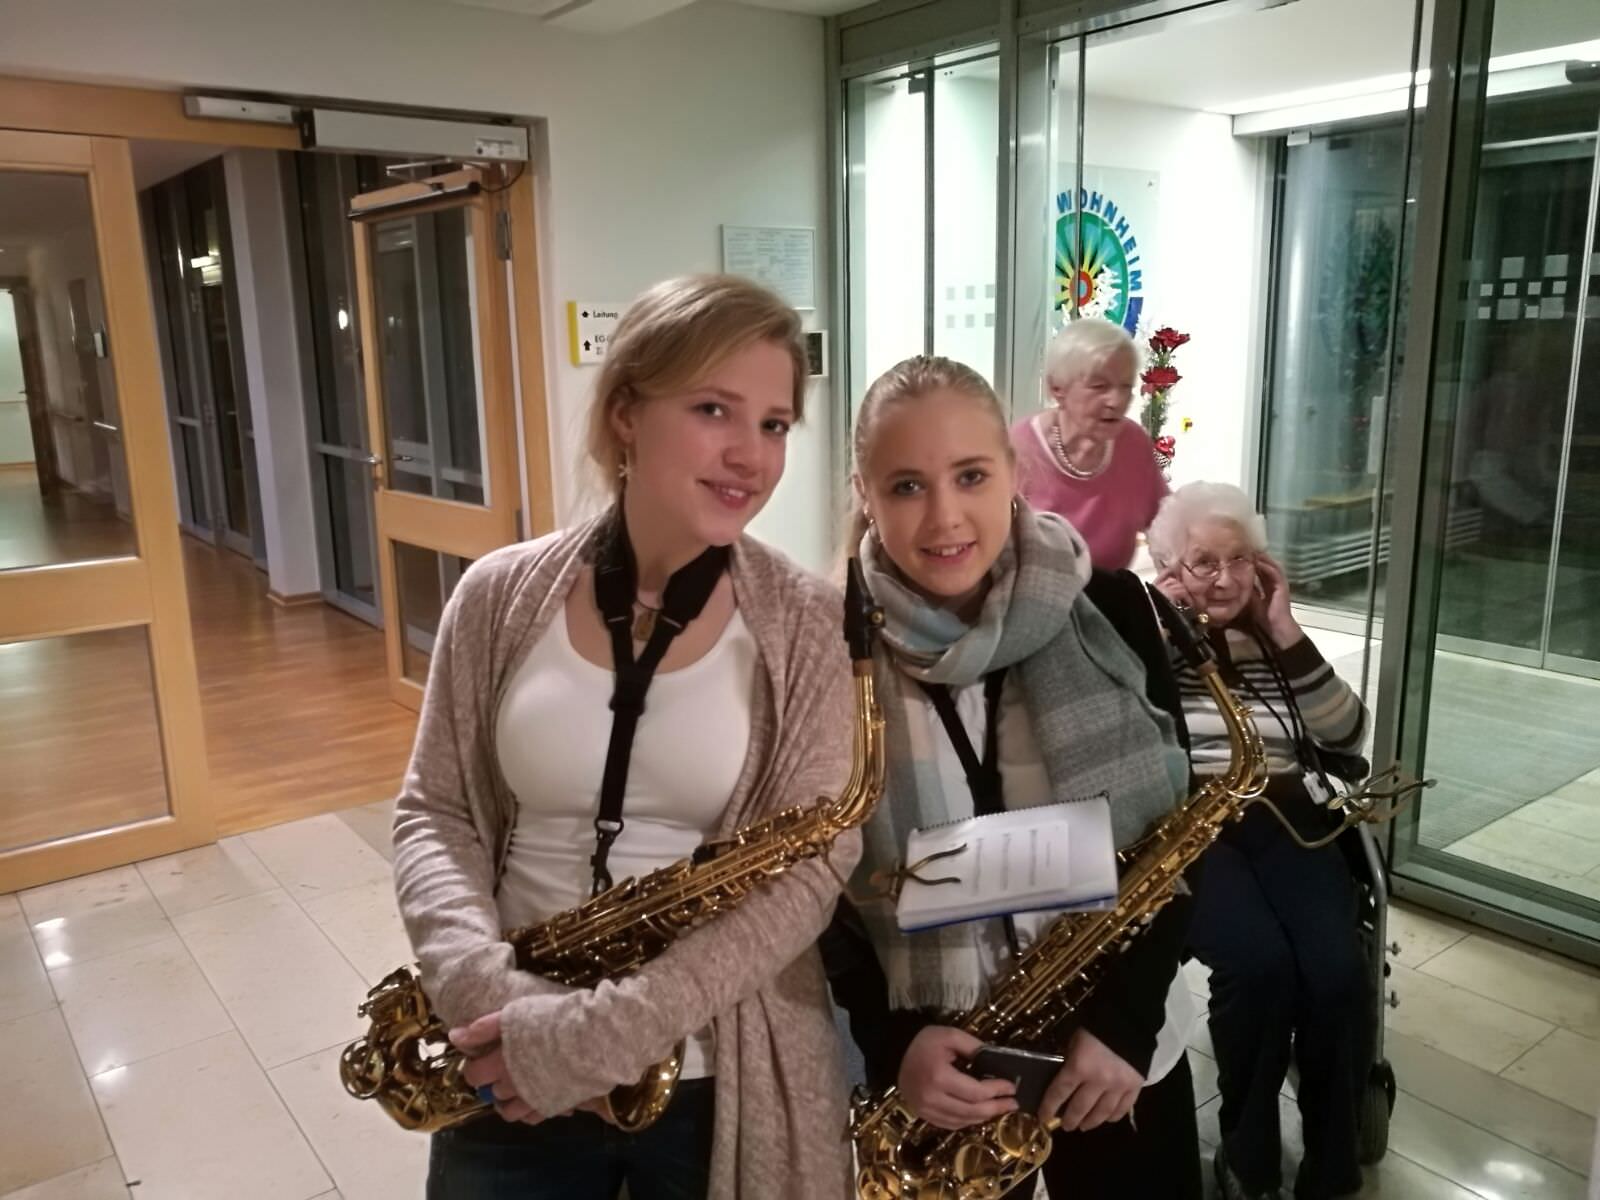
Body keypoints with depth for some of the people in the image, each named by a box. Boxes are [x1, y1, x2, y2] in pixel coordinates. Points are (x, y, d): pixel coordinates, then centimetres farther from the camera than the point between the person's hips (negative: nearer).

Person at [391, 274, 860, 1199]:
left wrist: (611, 1030, -22)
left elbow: (808, 869, -15)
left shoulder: (807, 625, -11)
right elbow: (435, 813, 1)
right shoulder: (502, 597, -4)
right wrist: (479, 985, -16)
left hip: (725, 1083, -1)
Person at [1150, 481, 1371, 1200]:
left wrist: (1288, 636, 0)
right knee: (1261, 963, -28)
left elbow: (1346, 738, 6)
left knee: (1339, 971, -23)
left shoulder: (1275, 640, 17)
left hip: (1285, 824, 3)